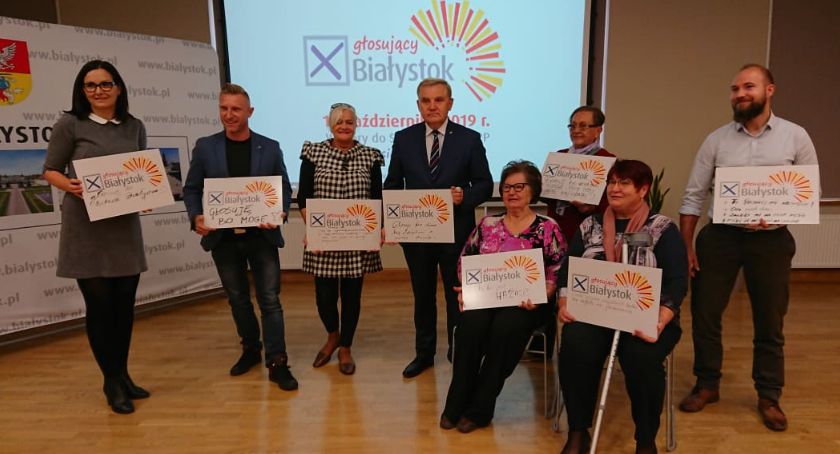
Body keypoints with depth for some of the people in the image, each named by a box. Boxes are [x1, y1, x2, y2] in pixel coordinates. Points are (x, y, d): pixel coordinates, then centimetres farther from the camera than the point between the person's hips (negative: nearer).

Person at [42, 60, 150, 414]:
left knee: (125, 304, 9)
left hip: (125, 226, 4)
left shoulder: (135, 127, 9)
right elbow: (50, 170, 2)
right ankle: (112, 381, 18)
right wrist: (69, 186, -18)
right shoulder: (69, 124, -1)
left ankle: (122, 375, 26)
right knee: (99, 305, 1)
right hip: (86, 229, -3)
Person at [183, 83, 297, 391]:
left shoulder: (270, 147, 1)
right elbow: (191, 189, 5)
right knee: (238, 299, 15)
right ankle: (250, 349, 34)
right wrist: (196, 217, -14)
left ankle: (277, 362, 6)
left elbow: (285, 188, 3)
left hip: (262, 236, -1)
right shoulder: (205, 147, 3)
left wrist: (280, 214, -17)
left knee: (270, 299, -1)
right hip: (223, 238, 2)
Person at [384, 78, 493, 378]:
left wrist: (465, 196, -22)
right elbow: (392, 185, 5)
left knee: (457, 296, 11)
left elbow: (485, 184, -1)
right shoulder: (403, 139, 2)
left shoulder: (469, 139, -3)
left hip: (456, 232, -2)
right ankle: (424, 353, 33)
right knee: (422, 296, 16)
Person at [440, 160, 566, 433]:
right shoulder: (487, 224, 12)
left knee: (505, 327, -33)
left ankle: (480, 409, -17)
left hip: (525, 303, -2)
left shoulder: (548, 229, 3)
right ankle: (457, 403, -13)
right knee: (471, 323, -29)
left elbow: (557, 274, -1)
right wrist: (464, 291, -3)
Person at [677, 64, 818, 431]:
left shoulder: (796, 137, 0)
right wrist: (685, 245, -3)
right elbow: (694, 195, 1)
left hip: (771, 240, 0)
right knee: (704, 314, 6)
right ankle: (707, 385, 25)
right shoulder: (716, 140, 1)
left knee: (769, 322, 10)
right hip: (720, 236, 1)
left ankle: (769, 397, 28)